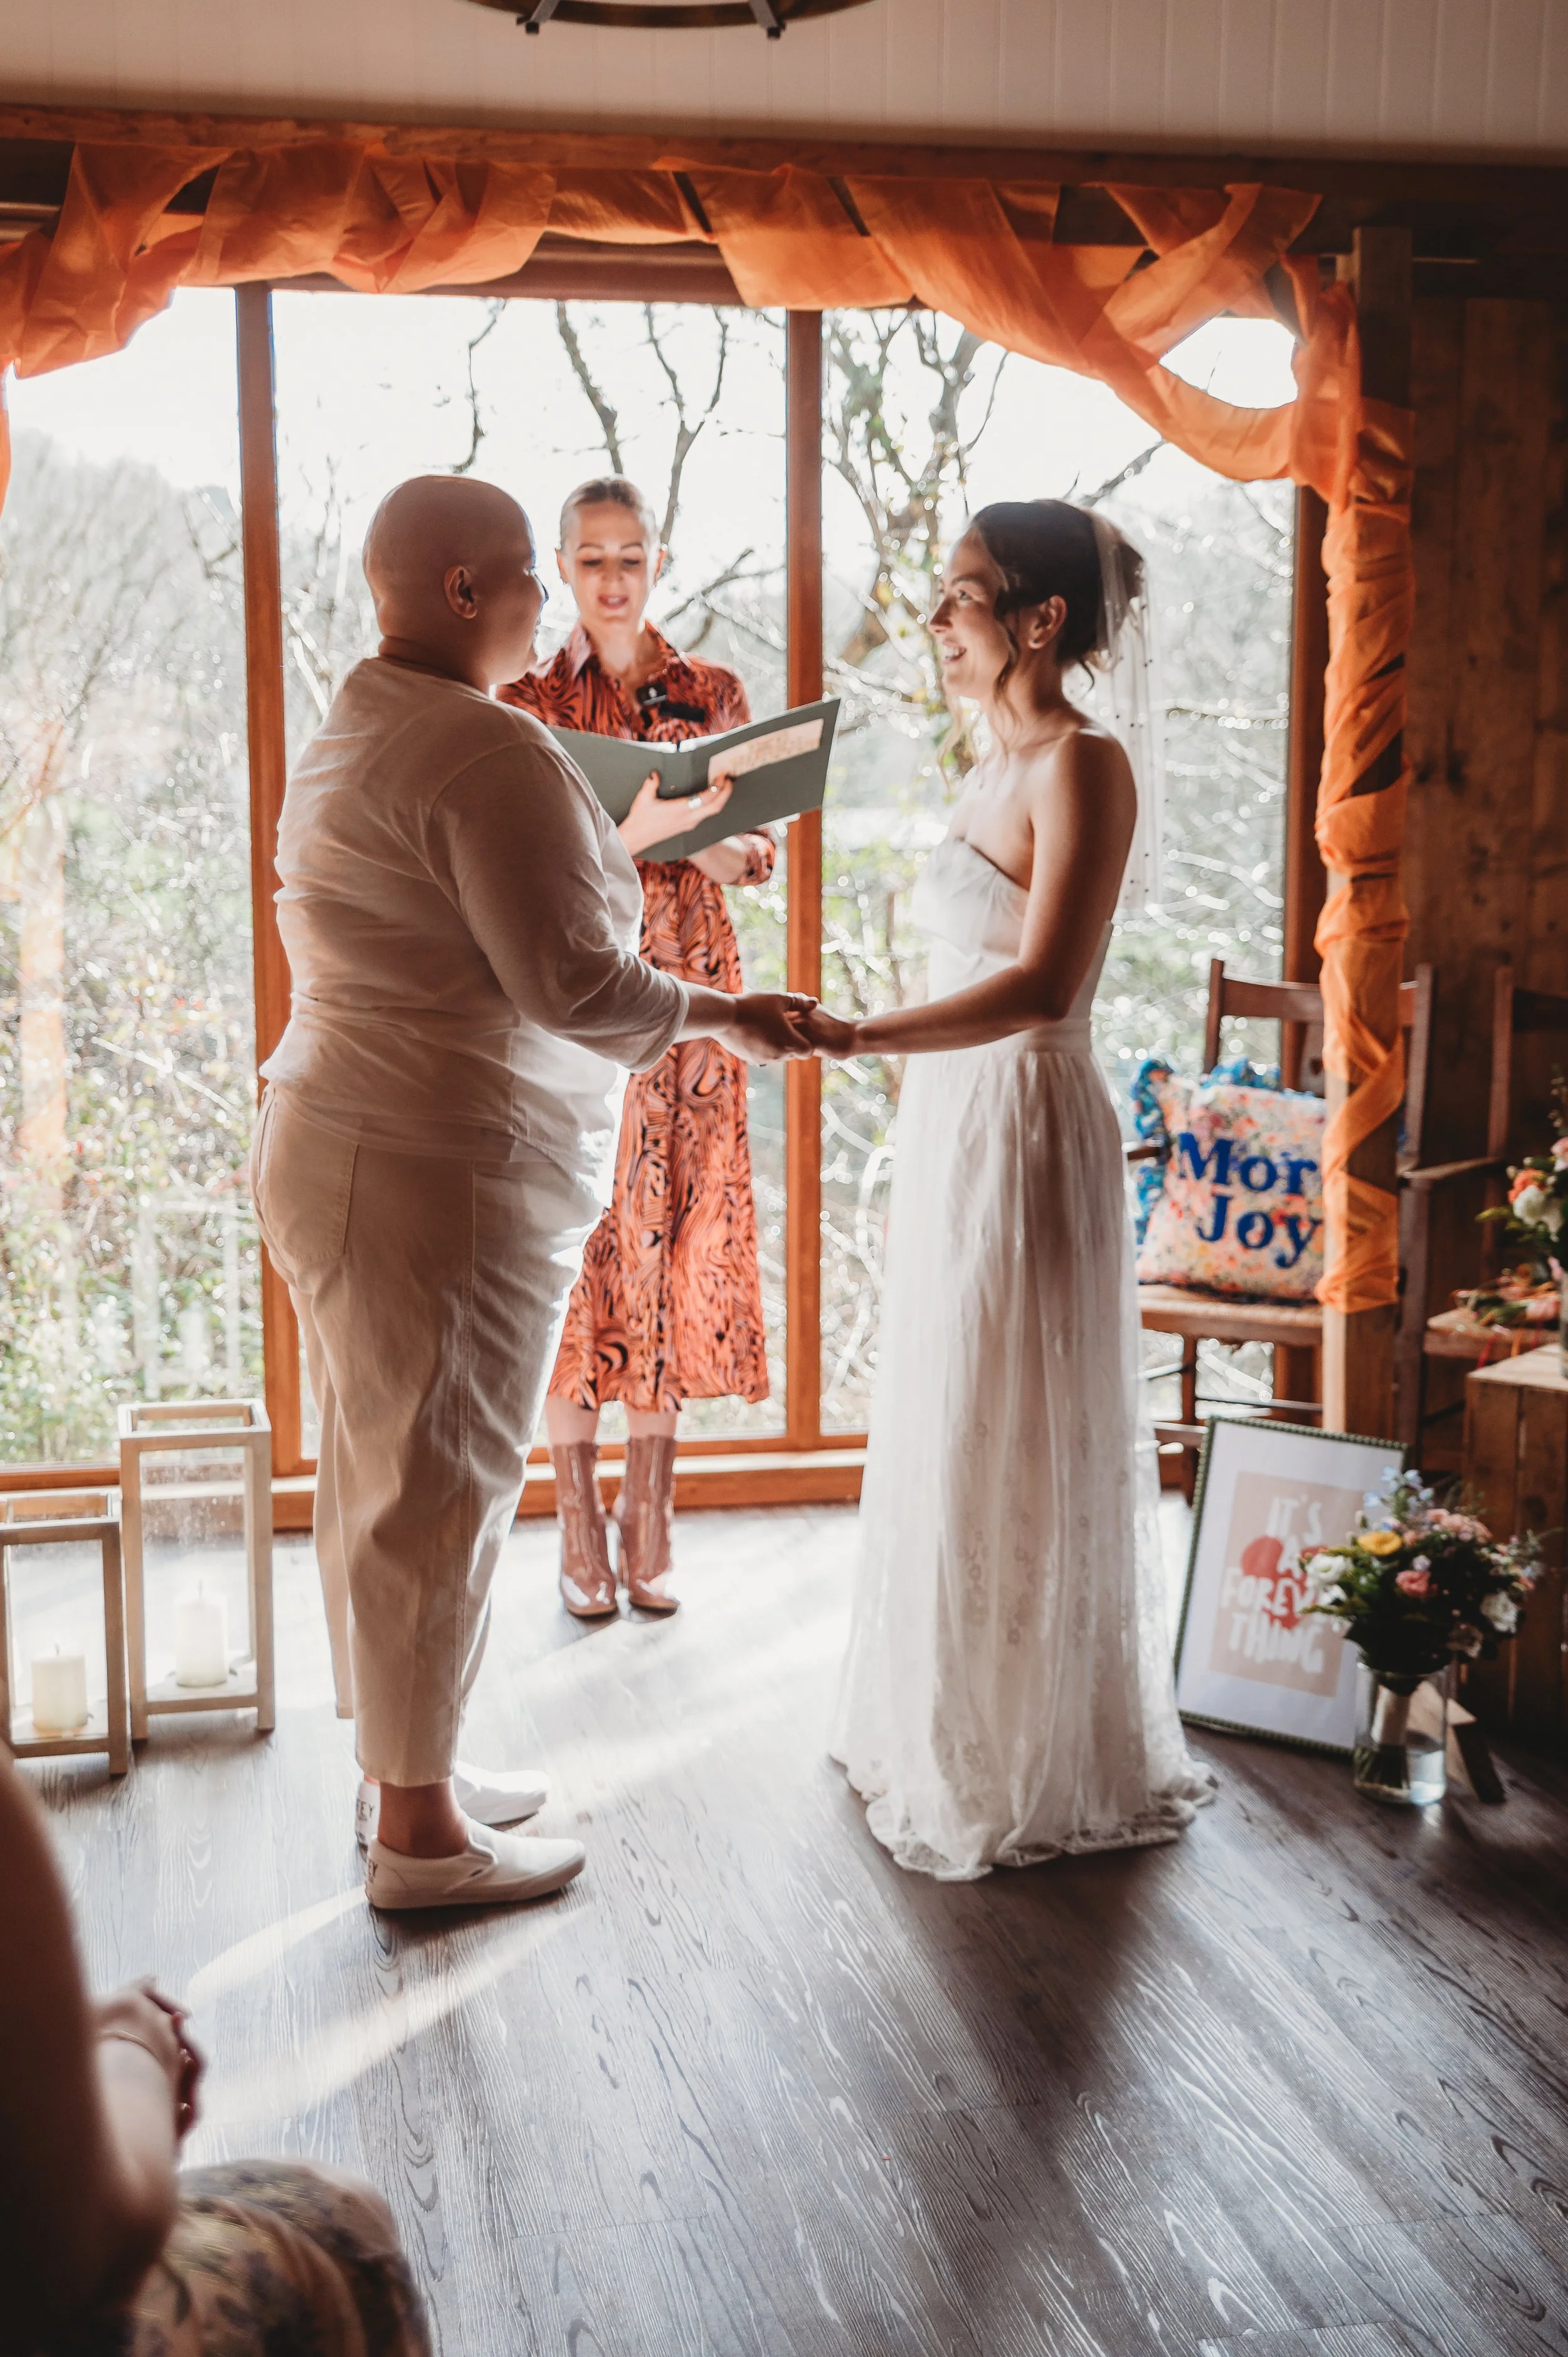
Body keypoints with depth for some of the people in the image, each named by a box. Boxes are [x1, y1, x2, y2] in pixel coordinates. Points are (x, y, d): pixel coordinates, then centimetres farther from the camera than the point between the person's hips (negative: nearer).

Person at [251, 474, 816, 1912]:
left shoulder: (353, 733, 15)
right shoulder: (487, 750, -18)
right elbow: (569, 984, -22)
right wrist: (729, 1018, -9)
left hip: (340, 1147, 11)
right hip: (445, 1179, -10)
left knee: (382, 1476, 17)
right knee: (438, 1494, 0)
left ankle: (405, 1770, 32)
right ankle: (418, 1834, 13)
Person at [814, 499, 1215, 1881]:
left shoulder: (1083, 767, -14)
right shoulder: (998, 765, 13)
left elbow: (1042, 986, -24)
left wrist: (853, 1037, -30)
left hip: (1025, 1136, -9)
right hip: (953, 1130, 9)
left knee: (1012, 1455, 2)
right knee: (946, 1441, 16)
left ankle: (1033, 1774, 20)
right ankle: (948, 1730, 32)